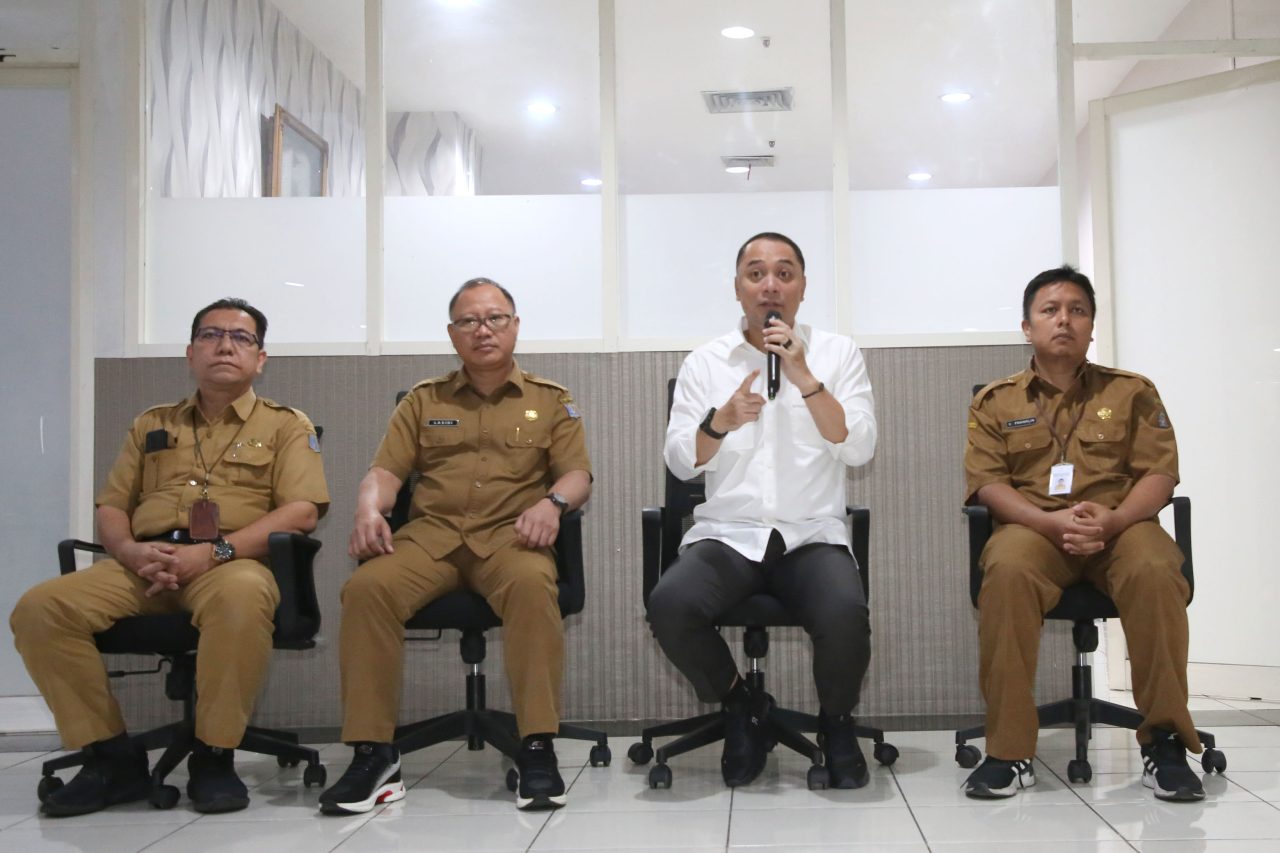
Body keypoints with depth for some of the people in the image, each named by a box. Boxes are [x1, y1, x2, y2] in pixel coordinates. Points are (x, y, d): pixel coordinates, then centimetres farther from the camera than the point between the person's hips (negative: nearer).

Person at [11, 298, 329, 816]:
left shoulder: (286, 425, 14)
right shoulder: (151, 425, 26)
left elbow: (302, 511, -1)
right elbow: (110, 507, 21)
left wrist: (215, 550, -14)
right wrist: (130, 550, -5)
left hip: (234, 562, -4)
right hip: (144, 566, 4)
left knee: (241, 596, -41)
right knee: (39, 608, -23)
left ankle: (213, 758, -23)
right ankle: (110, 756, -11)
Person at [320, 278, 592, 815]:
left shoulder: (550, 401, 17)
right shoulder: (424, 401, 21)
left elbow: (578, 475, 9)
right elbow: (384, 471, 13)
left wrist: (553, 502, -15)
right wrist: (369, 508, -10)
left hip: (510, 537, -1)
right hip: (430, 535, 2)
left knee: (532, 584, -38)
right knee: (366, 587, -30)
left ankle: (537, 749, -30)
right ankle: (372, 754, -22)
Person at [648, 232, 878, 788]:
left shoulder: (837, 353, 8)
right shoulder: (704, 362, 9)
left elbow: (859, 450, -4)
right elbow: (679, 463, 3)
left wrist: (804, 377, -13)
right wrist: (719, 421, -17)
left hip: (812, 534, -1)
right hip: (727, 534, 1)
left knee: (845, 615, -33)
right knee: (669, 605, -30)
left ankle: (837, 722, 2)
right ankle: (740, 705, 1)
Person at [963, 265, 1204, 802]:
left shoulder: (1131, 392, 14)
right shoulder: (995, 402, 13)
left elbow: (1159, 475, 5)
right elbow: (987, 482, 2)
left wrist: (1110, 520, -17)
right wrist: (1053, 522, -16)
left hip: (1120, 526, 1)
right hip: (1034, 527, 0)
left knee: (1154, 571, -35)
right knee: (1006, 572, -36)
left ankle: (1165, 743, -23)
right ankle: (1009, 752, -31)